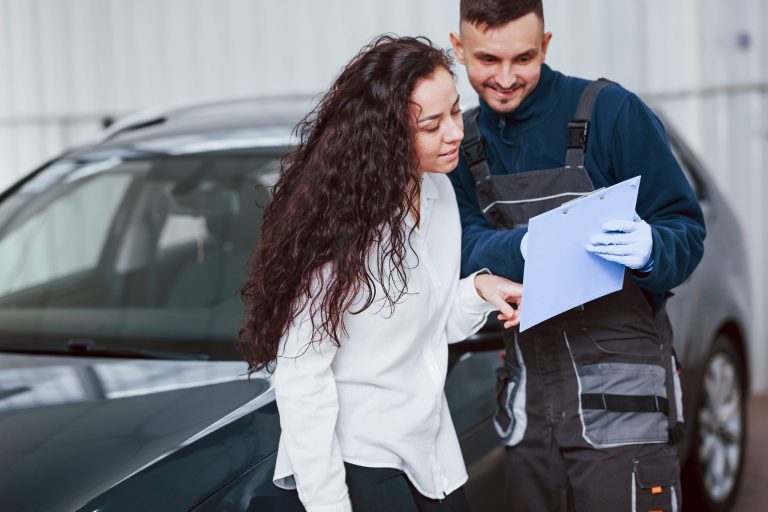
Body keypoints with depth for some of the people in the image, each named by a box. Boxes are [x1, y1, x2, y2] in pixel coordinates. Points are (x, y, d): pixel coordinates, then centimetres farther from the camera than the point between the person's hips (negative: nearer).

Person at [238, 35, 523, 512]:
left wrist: (479, 289, -7)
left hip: (433, 446, 7)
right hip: (358, 458, -7)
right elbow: (301, 377, -21)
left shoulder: (440, 192, 0)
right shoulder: (337, 223, -22)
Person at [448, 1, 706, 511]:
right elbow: (467, 253, -3)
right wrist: (525, 246, -24)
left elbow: (687, 233, -7)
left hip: (621, 397, -5)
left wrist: (649, 249, -29)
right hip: (531, 405, 5)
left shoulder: (612, 111, -8)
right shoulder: (465, 143, 8)